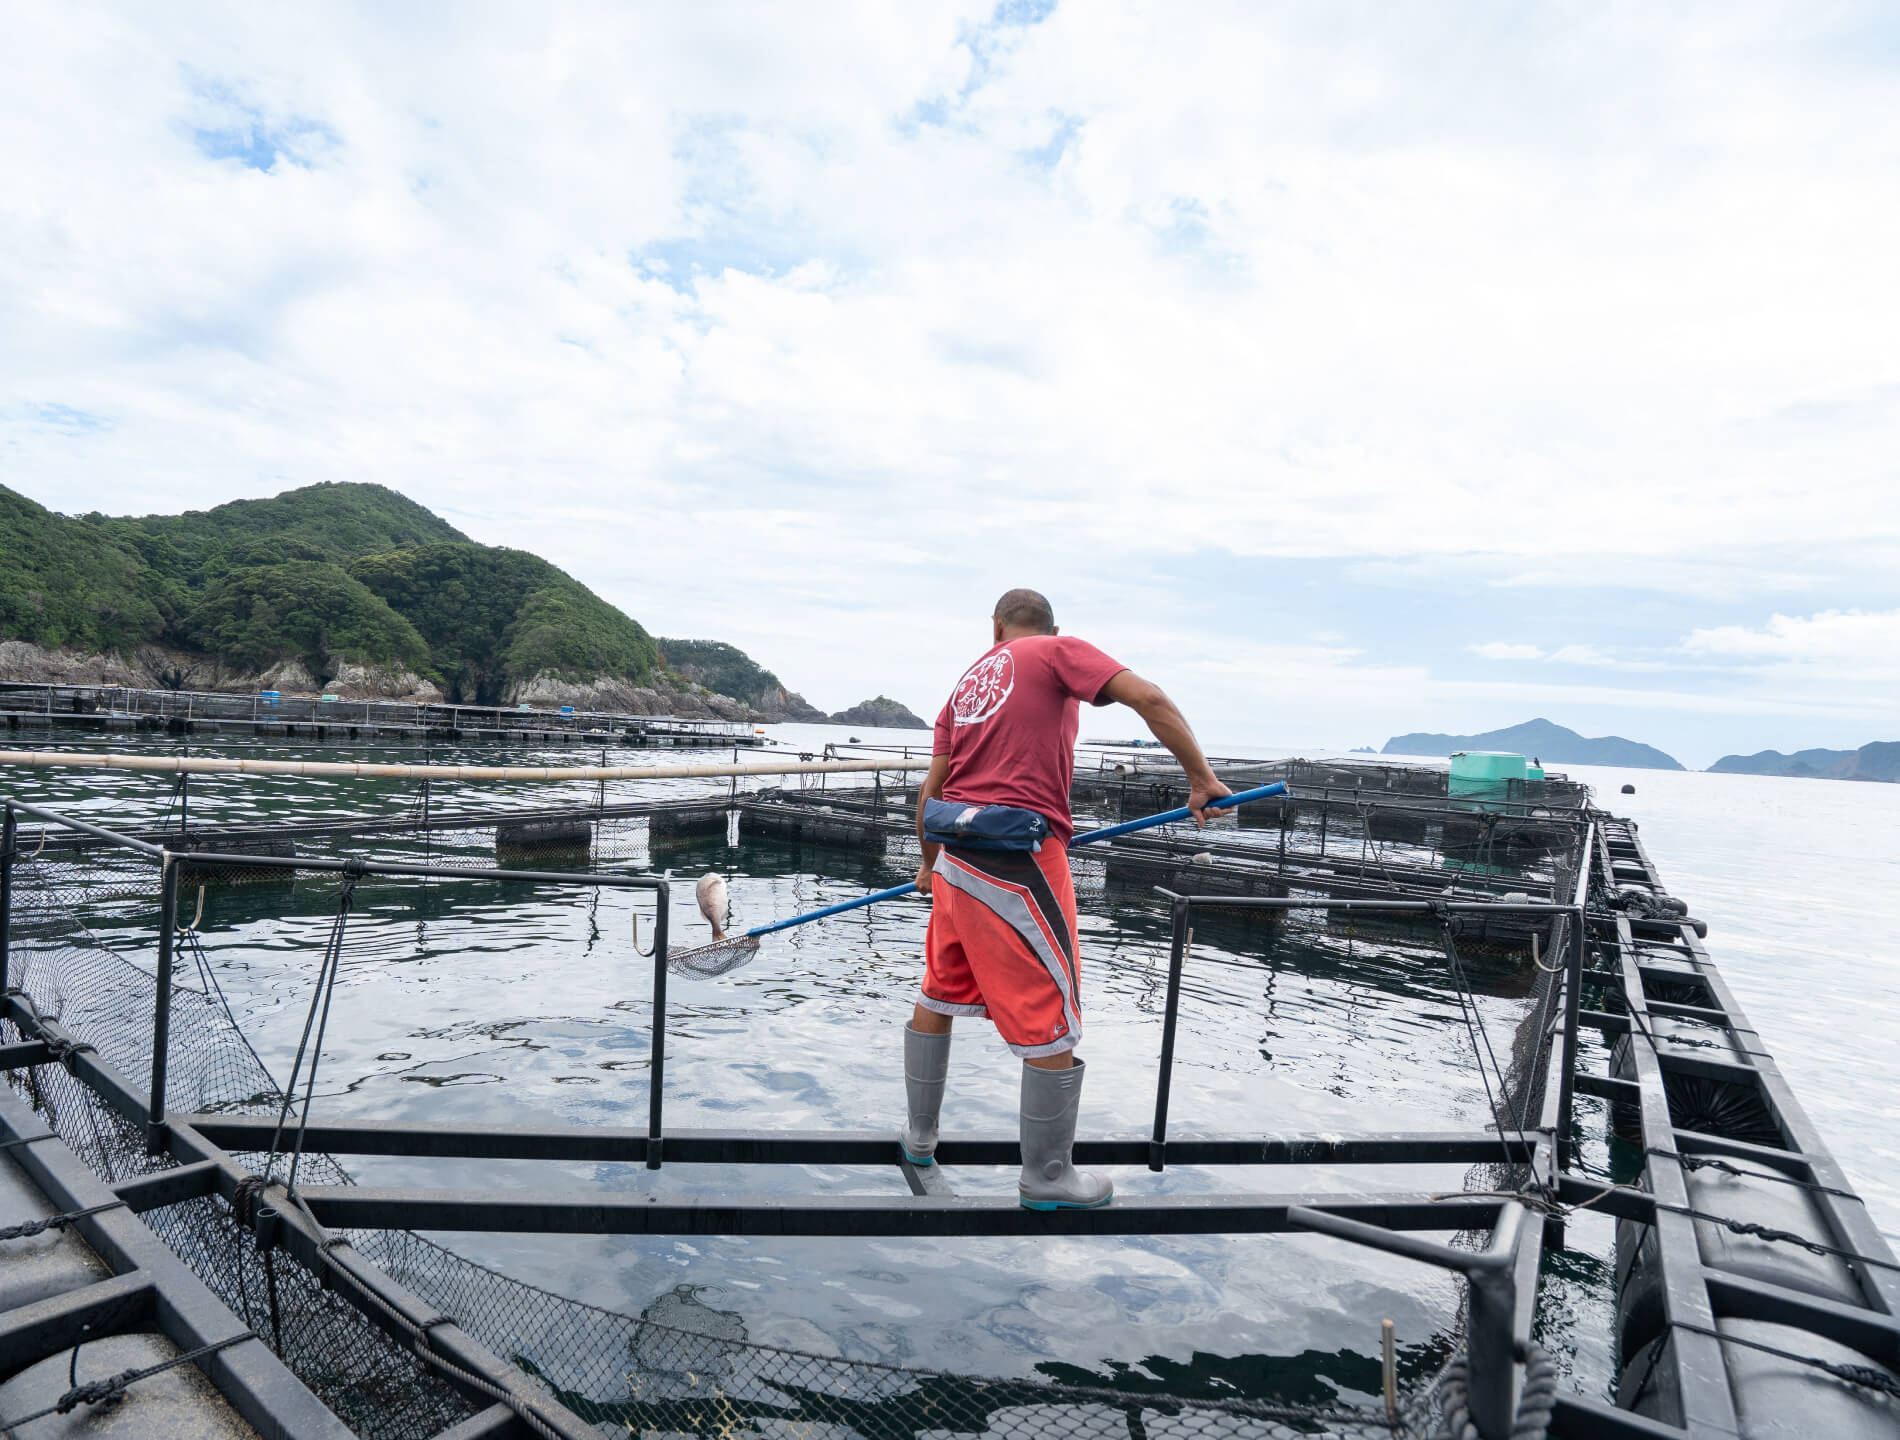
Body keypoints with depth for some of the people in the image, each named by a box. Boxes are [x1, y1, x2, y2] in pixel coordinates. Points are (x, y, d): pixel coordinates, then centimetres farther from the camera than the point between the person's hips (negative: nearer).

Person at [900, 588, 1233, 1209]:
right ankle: (1046, 1177, 18)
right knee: (1052, 1025, 5)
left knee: (937, 997, 22)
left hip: (956, 857, 7)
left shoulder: (965, 685, 18)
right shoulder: (1060, 650, 2)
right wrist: (1201, 777, -6)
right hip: (1018, 865, -7)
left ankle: (920, 1135, 38)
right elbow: (1149, 699, -13)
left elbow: (929, 793, 19)